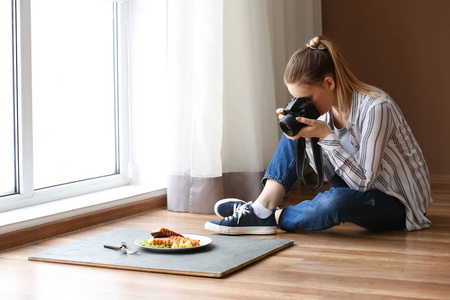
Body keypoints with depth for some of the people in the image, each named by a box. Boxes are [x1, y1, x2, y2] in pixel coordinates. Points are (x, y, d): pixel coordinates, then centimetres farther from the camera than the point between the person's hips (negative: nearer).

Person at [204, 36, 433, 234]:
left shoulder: (375, 109, -28)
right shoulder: (327, 105, -5)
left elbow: (364, 182, -27)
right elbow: (327, 173, -2)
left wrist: (326, 135, -31)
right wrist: (309, 134, -17)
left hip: (398, 204, -8)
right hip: (361, 187, 8)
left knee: (335, 200, -40)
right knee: (296, 136, 0)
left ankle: (274, 218, -13)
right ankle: (262, 207, -12)